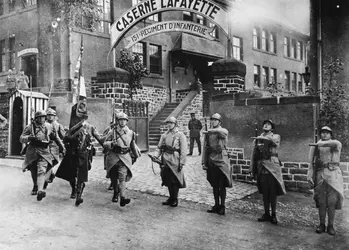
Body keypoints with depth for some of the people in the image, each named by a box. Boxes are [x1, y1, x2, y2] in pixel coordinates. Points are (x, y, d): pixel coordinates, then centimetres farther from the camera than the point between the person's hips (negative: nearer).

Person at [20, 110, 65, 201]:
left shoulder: (49, 127, 5)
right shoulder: (30, 127, 1)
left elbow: (56, 138, 18)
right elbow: (21, 139, -3)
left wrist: (62, 147, 18)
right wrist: (29, 137, -23)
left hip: (44, 152, -1)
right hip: (32, 152, 1)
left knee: (42, 171, -18)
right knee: (33, 172, 14)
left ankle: (40, 190, -30)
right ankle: (35, 187, 39)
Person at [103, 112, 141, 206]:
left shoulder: (130, 133, 7)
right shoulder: (112, 132, 1)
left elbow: (133, 145, 22)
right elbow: (104, 144, 0)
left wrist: (136, 155, 30)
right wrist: (112, 143, -19)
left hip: (125, 157, 0)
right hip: (113, 157, 1)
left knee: (122, 177, -16)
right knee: (113, 178, 12)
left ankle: (122, 198, -23)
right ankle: (115, 193, 37)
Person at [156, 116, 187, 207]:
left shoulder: (180, 135, -3)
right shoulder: (164, 135, 13)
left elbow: (183, 151, -7)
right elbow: (159, 147, 14)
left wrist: (182, 163, -13)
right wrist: (157, 156, -2)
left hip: (174, 161, -5)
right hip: (165, 160, 5)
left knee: (174, 181, 0)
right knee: (167, 180, 10)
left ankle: (175, 200, 13)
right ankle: (171, 198, 24)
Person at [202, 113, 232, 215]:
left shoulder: (223, 131, -2)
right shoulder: (208, 133, 11)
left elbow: (222, 132, -29)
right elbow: (205, 148, 10)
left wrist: (210, 131, -22)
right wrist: (204, 162, 4)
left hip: (221, 161, -4)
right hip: (211, 162, 4)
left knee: (222, 186, 1)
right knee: (214, 185, 11)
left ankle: (222, 206, 11)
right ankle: (216, 205, 22)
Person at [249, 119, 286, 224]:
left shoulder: (276, 136, 6)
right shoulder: (258, 138, 16)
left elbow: (273, 141, -21)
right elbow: (254, 154, 14)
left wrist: (262, 137, -20)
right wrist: (253, 170, 10)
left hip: (272, 167, -3)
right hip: (261, 168, 3)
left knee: (273, 192, -1)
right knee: (264, 192, 8)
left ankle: (273, 215, 10)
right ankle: (266, 214, 18)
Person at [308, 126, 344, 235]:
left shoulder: (336, 143, 9)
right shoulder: (315, 146, 14)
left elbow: (336, 143, -19)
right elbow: (311, 162, 7)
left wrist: (322, 143, -25)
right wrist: (310, 175, -3)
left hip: (333, 174, -1)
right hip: (320, 174, 1)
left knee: (332, 201, -2)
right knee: (321, 201, 3)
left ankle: (330, 226, 7)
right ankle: (321, 225, 12)